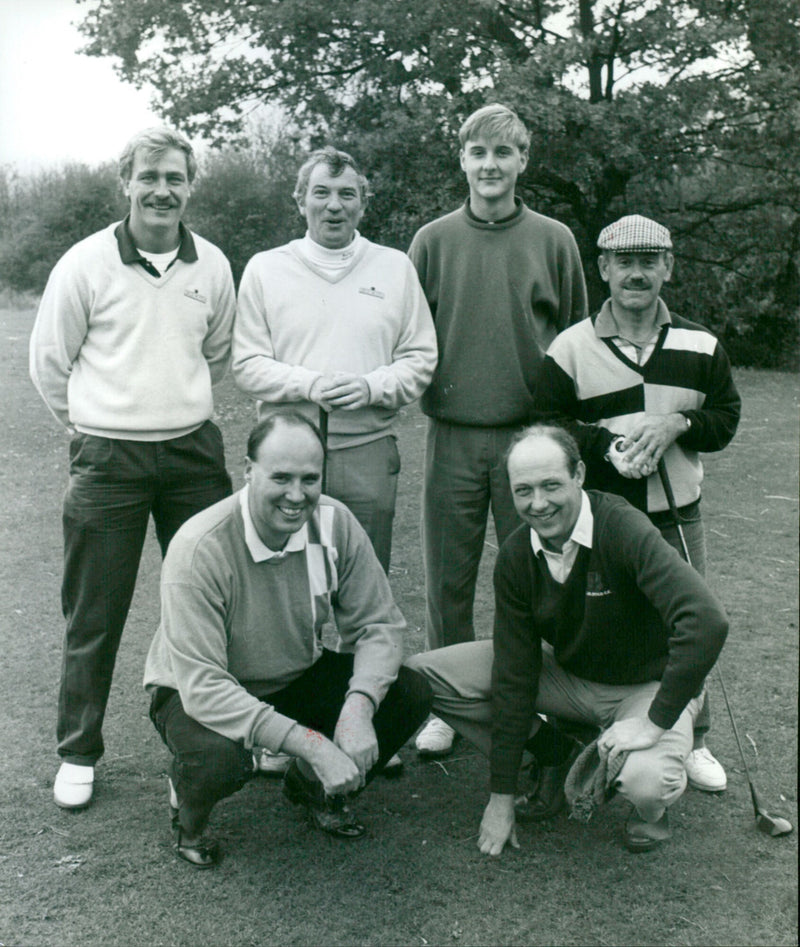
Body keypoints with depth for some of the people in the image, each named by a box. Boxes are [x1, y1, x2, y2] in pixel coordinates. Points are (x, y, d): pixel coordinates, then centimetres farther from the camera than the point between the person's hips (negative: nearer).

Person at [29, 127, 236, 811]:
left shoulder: (213, 266, 5)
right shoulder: (86, 263, -5)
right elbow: (48, 361, 4)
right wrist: (97, 424, 11)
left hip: (194, 453, 3)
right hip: (107, 461, -3)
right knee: (95, 617, 5)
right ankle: (78, 753, 22)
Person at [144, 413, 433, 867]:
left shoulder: (334, 523, -16)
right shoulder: (201, 550, -30)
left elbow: (379, 625, -10)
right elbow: (202, 686, -33)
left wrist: (359, 707, -30)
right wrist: (312, 743, -38)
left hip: (297, 675, 5)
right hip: (197, 693, -5)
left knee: (410, 694, -14)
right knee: (221, 759, -38)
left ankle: (314, 786, 14)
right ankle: (189, 805, 3)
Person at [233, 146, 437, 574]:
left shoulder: (395, 267, 10)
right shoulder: (265, 269, 6)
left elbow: (420, 357, 8)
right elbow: (247, 365, 2)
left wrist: (372, 387, -11)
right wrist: (309, 384, -15)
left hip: (369, 448, 1)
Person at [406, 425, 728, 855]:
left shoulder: (622, 529, -28)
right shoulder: (515, 556, -12)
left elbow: (707, 622, -38)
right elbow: (513, 675, -11)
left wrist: (657, 722, -33)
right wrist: (502, 796, -10)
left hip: (649, 685, -4)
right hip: (566, 671, 5)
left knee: (645, 782, -37)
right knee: (424, 675, -10)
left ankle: (650, 803, 5)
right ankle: (555, 757, 8)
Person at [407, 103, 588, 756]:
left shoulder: (554, 241, 5)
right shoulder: (433, 241, 6)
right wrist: (414, 386, -1)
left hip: (531, 434, 0)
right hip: (452, 436, 0)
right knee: (448, 579, 7)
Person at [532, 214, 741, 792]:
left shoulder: (700, 346, 7)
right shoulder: (571, 348, -1)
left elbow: (727, 419, 10)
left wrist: (677, 424, -11)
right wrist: (606, 445, -16)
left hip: (677, 516, 2)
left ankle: (692, 742, 27)